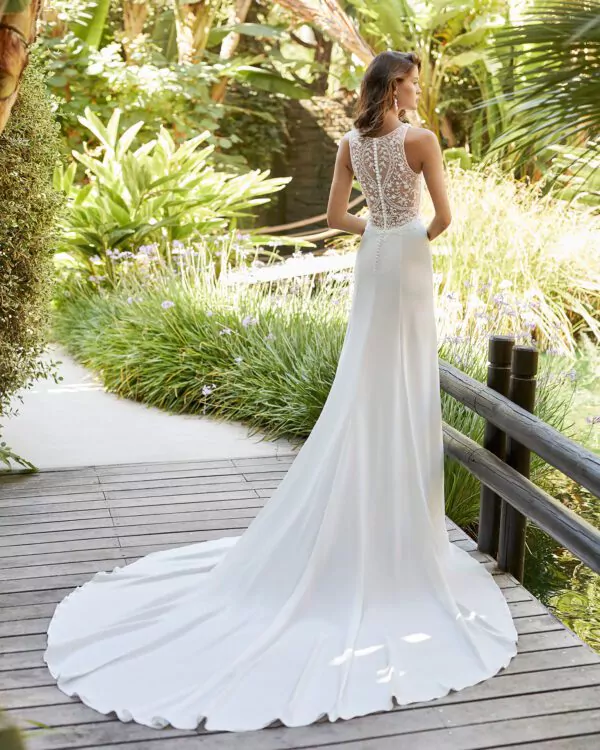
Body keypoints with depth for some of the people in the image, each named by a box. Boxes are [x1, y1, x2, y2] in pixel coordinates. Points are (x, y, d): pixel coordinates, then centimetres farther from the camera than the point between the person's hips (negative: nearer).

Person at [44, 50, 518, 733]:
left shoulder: (350, 142, 4)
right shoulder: (420, 139, -13)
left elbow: (336, 215, 6)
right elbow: (444, 213, -13)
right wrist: (424, 234, 8)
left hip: (371, 263, 6)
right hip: (409, 266, -6)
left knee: (366, 389, 13)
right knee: (403, 393, 1)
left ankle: (357, 522, 20)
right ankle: (399, 523, 10)